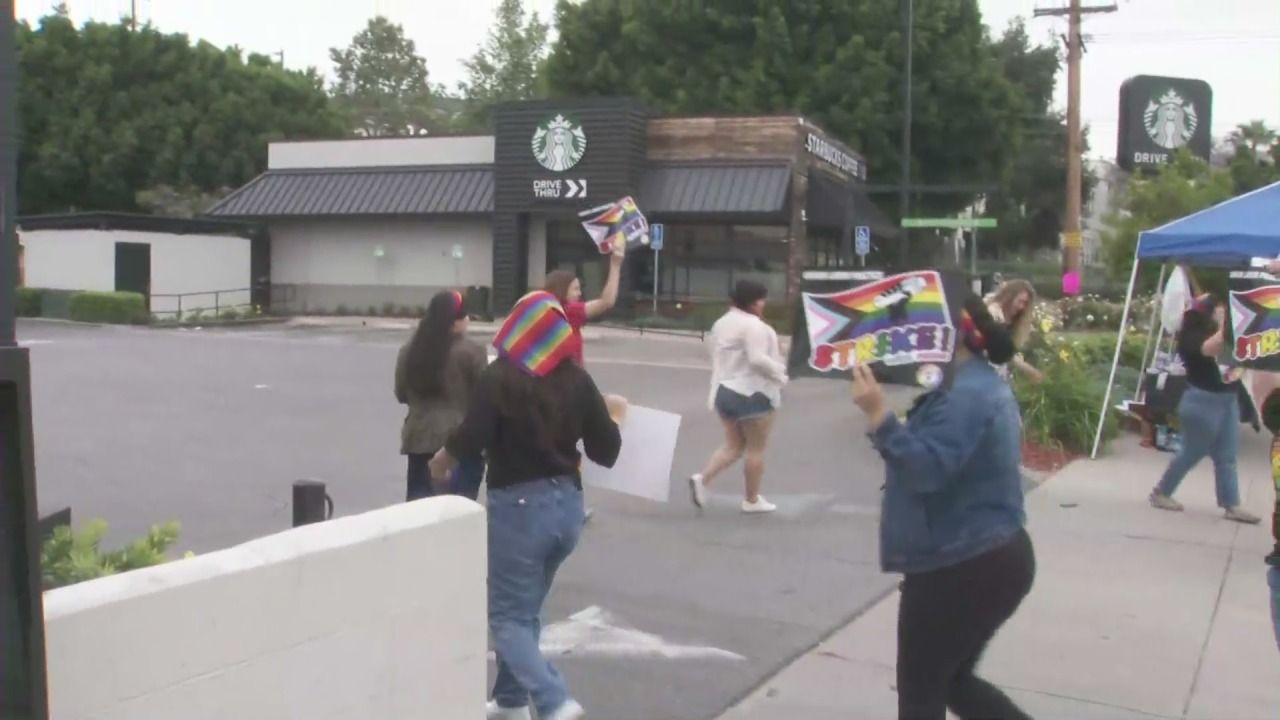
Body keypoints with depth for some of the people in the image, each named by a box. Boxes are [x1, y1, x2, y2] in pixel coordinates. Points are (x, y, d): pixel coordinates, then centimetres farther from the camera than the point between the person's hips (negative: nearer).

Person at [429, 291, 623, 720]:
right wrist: (613, 415, 22)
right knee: (526, 607, 21)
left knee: (507, 615, 4)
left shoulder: (498, 378, -11)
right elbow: (606, 451, 2)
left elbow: (469, 441, -18)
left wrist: (439, 463, 3)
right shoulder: (576, 379, 2)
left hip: (518, 506, -5)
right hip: (567, 504, 6)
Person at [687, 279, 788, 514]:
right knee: (756, 448, 5)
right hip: (752, 393, -8)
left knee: (733, 446, 14)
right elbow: (758, 359, -26)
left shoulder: (721, 323, 12)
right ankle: (752, 500, 12)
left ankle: (702, 478, -5)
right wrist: (780, 374, -13)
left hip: (724, 390, 8)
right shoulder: (753, 325, -17)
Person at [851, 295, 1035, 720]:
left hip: (961, 568, -11)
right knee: (953, 680, 22)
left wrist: (878, 415, -35)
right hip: (990, 558, 11)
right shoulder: (982, 384, 14)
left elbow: (926, 469, -29)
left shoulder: (965, 394, -20)